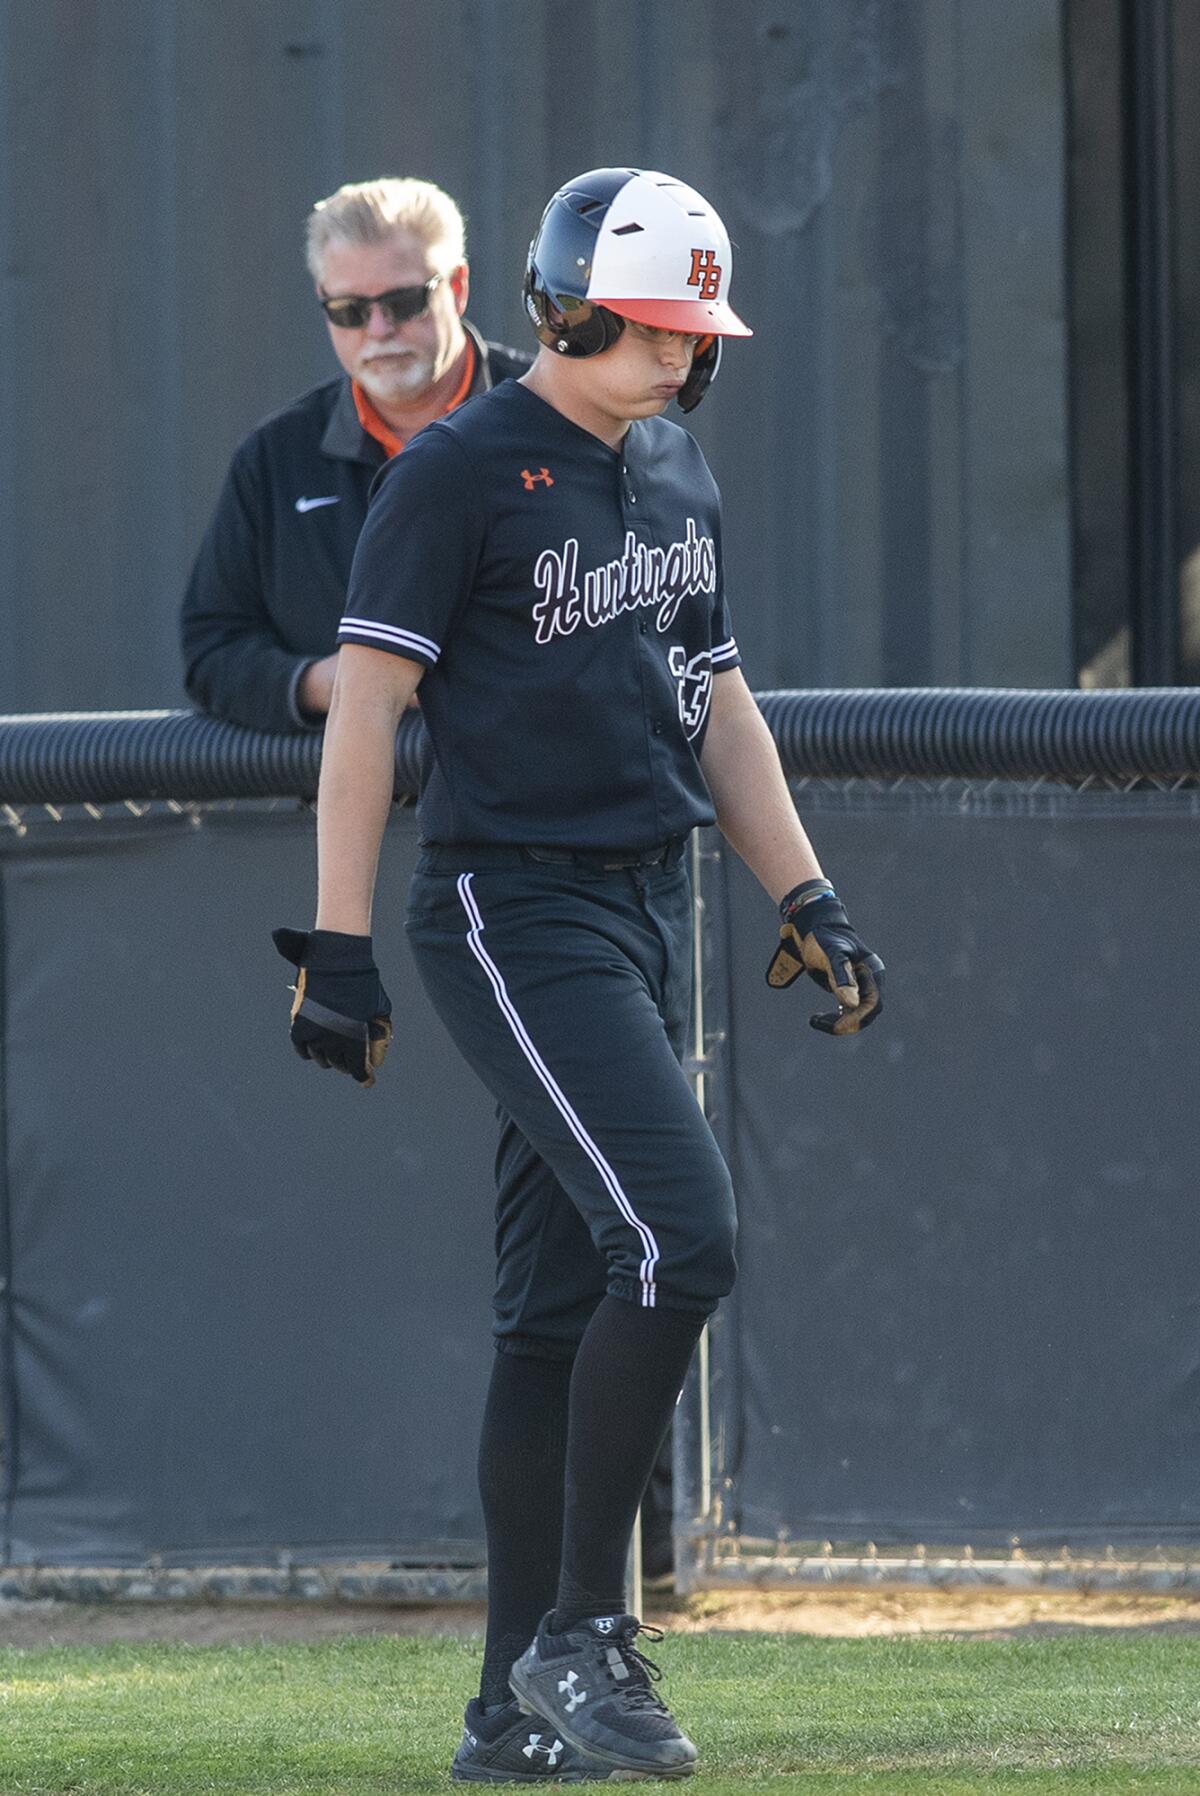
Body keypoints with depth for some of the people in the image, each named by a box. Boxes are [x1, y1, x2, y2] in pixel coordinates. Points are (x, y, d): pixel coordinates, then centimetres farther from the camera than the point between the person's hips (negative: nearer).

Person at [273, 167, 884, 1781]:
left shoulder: (676, 473, 16)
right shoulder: (461, 471, -8)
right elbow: (366, 698, -10)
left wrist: (805, 895, 16)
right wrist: (340, 944, -15)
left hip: (648, 912, 8)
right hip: (514, 909, -8)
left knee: (567, 1306, 6)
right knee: (677, 1236, -19)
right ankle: (582, 1634, -11)